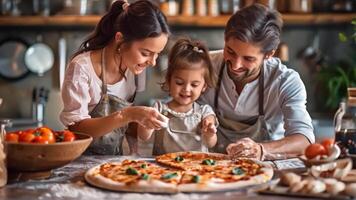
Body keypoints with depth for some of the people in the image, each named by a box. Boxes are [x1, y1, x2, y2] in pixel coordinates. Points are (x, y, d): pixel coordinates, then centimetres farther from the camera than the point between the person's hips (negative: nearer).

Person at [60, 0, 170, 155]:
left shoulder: (135, 67, -3)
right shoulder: (81, 68, -18)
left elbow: (131, 127, 7)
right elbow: (76, 128, -20)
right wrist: (127, 115, -31)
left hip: (115, 160, 4)